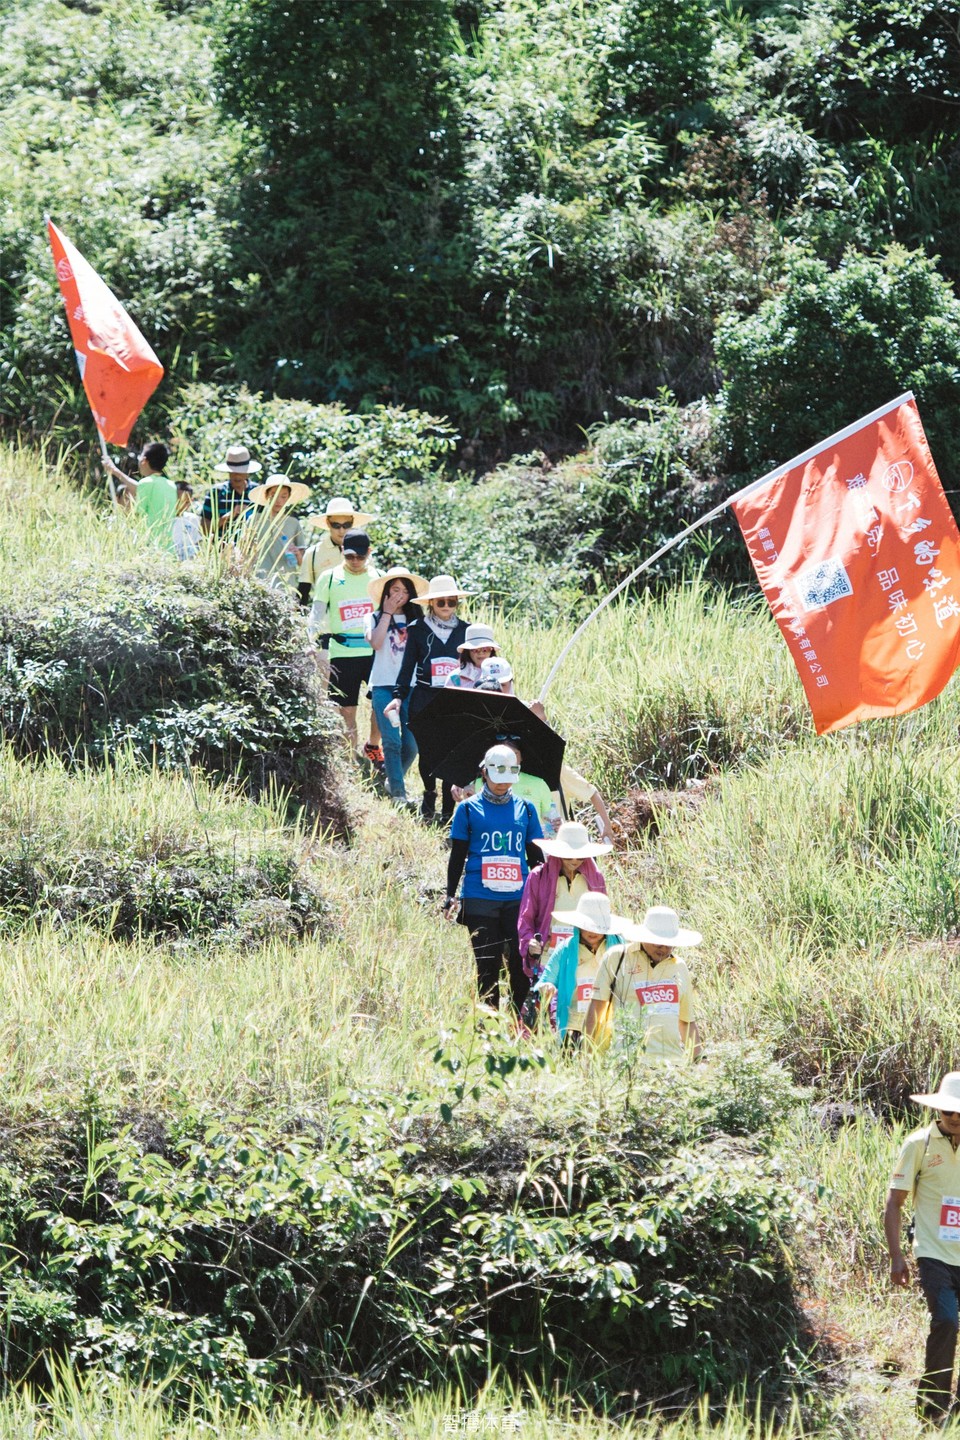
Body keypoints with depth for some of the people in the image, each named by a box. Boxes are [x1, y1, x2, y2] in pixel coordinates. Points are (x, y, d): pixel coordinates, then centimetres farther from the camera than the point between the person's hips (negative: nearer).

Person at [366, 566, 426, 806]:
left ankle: (393, 781, 19)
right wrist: (387, 613, -5)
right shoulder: (376, 618, 9)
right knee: (392, 741, -11)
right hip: (384, 685, -2)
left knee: (411, 743, -5)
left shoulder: (415, 621, 14)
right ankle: (398, 792, -8)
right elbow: (375, 643, -11)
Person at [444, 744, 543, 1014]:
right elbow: (457, 857, 9)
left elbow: (535, 857, 18)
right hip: (480, 899, -1)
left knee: (521, 962, -5)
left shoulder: (525, 809, 12)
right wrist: (450, 895, 2)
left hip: (518, 899, 1)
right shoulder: (468, 809, 7)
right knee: (488, 966, 0)